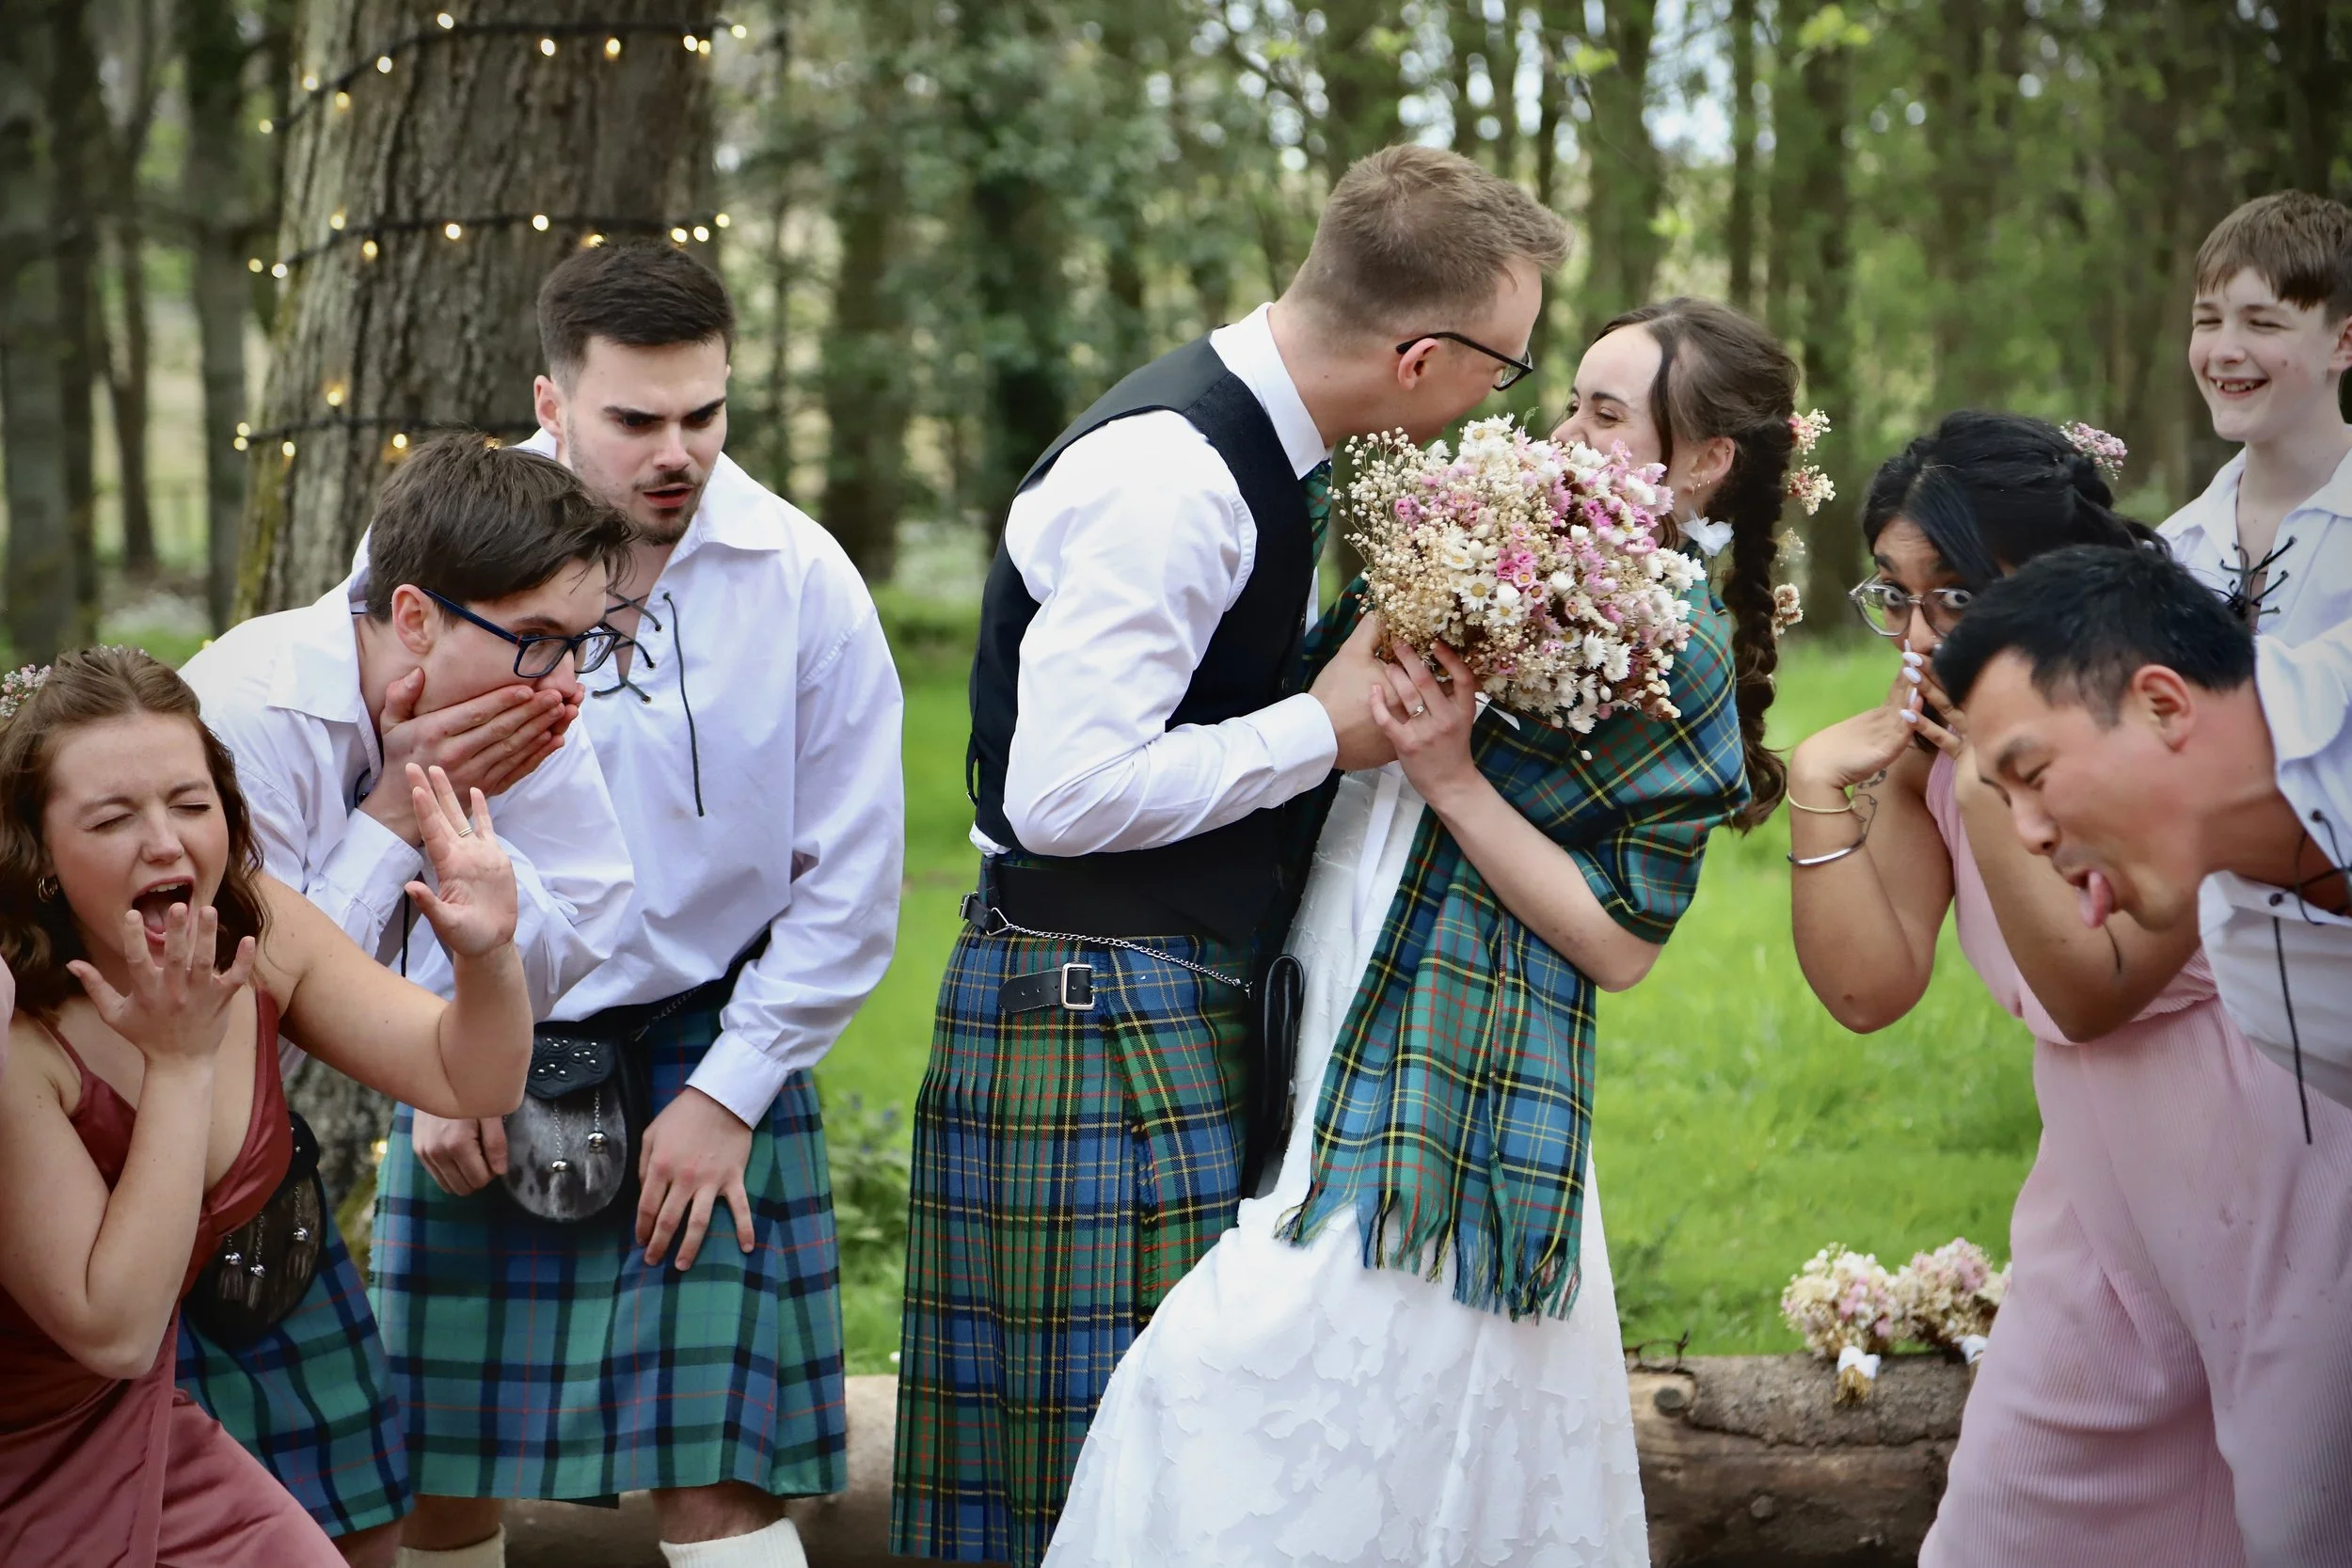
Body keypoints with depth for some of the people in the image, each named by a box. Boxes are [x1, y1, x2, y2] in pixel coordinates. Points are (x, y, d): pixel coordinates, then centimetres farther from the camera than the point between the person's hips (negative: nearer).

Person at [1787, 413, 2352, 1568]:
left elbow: (2094, 994, -20)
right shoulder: (1928, 741, -1)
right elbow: (1871, 988, -7)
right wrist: (1818, 788, -16)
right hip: (2107, 1179, 6)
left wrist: (1991, 794, -27)